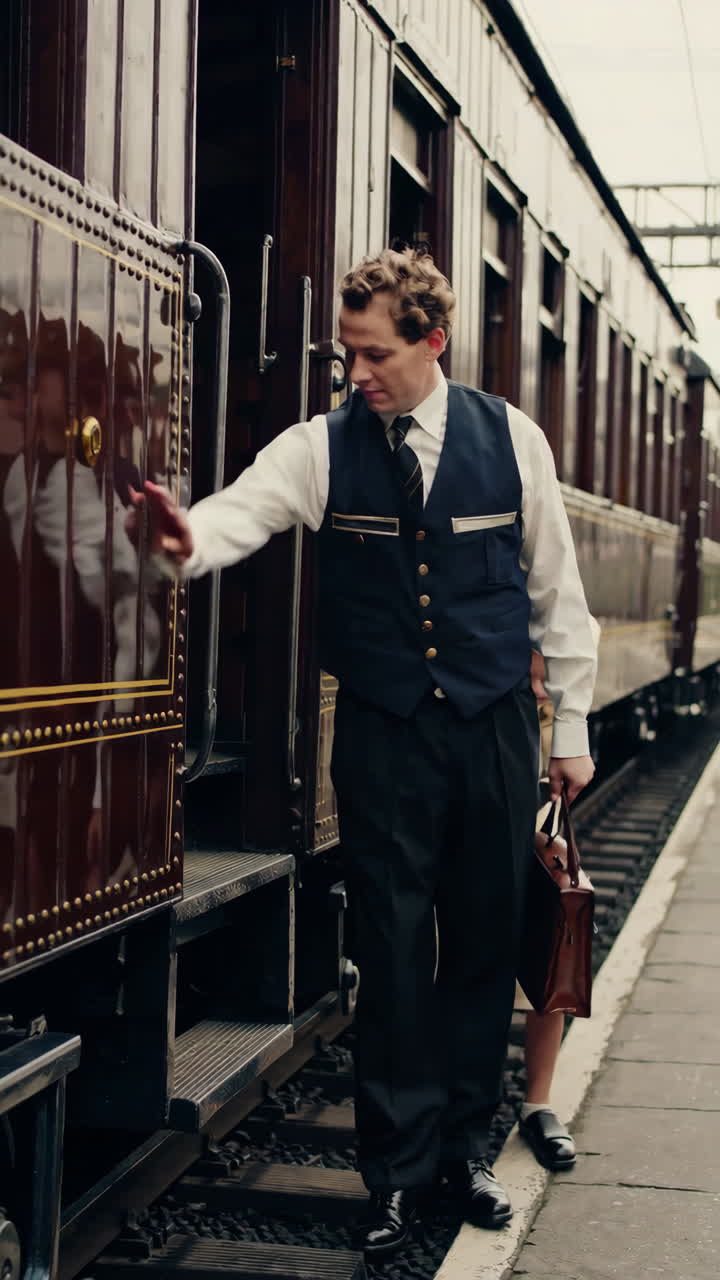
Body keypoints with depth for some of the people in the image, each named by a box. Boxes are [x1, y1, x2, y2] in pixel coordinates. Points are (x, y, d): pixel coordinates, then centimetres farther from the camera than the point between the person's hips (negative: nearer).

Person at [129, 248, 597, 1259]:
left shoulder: (511, 440, -1)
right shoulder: (324, 447, -3)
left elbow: (555, 589, 5)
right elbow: (248, 506, -22)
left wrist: (572, 727, 7)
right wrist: (189, 541, -46)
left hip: (494, 729, 1)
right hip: (384, 735, -1)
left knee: (485, 944, 10)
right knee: (392, 952, 2)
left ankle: (465, 1145, 28)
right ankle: (397, 1173, 16)